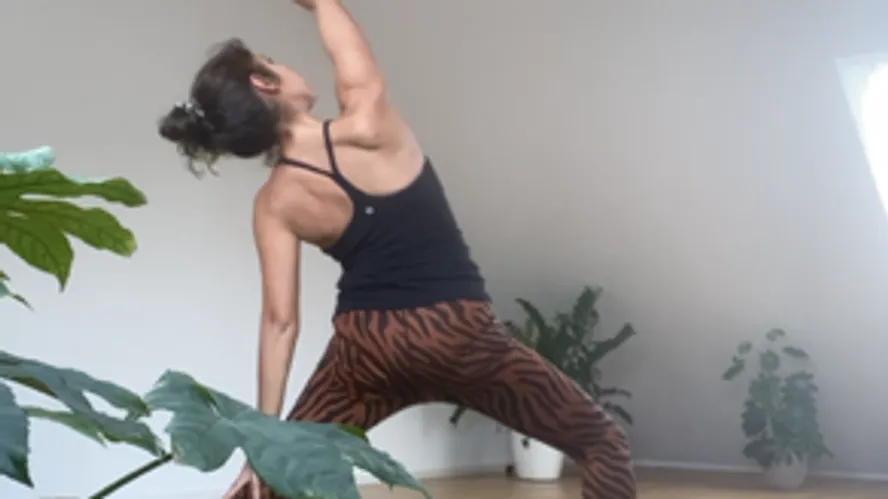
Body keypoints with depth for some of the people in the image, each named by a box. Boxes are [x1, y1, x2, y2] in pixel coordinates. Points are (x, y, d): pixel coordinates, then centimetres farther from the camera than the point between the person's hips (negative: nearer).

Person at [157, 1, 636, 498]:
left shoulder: (275, 203, -3)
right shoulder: (366, 120, -13)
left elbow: (280, 322, -3)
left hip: (365, 349, 3)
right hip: (457, 333, -3)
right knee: (602, 442, 12)